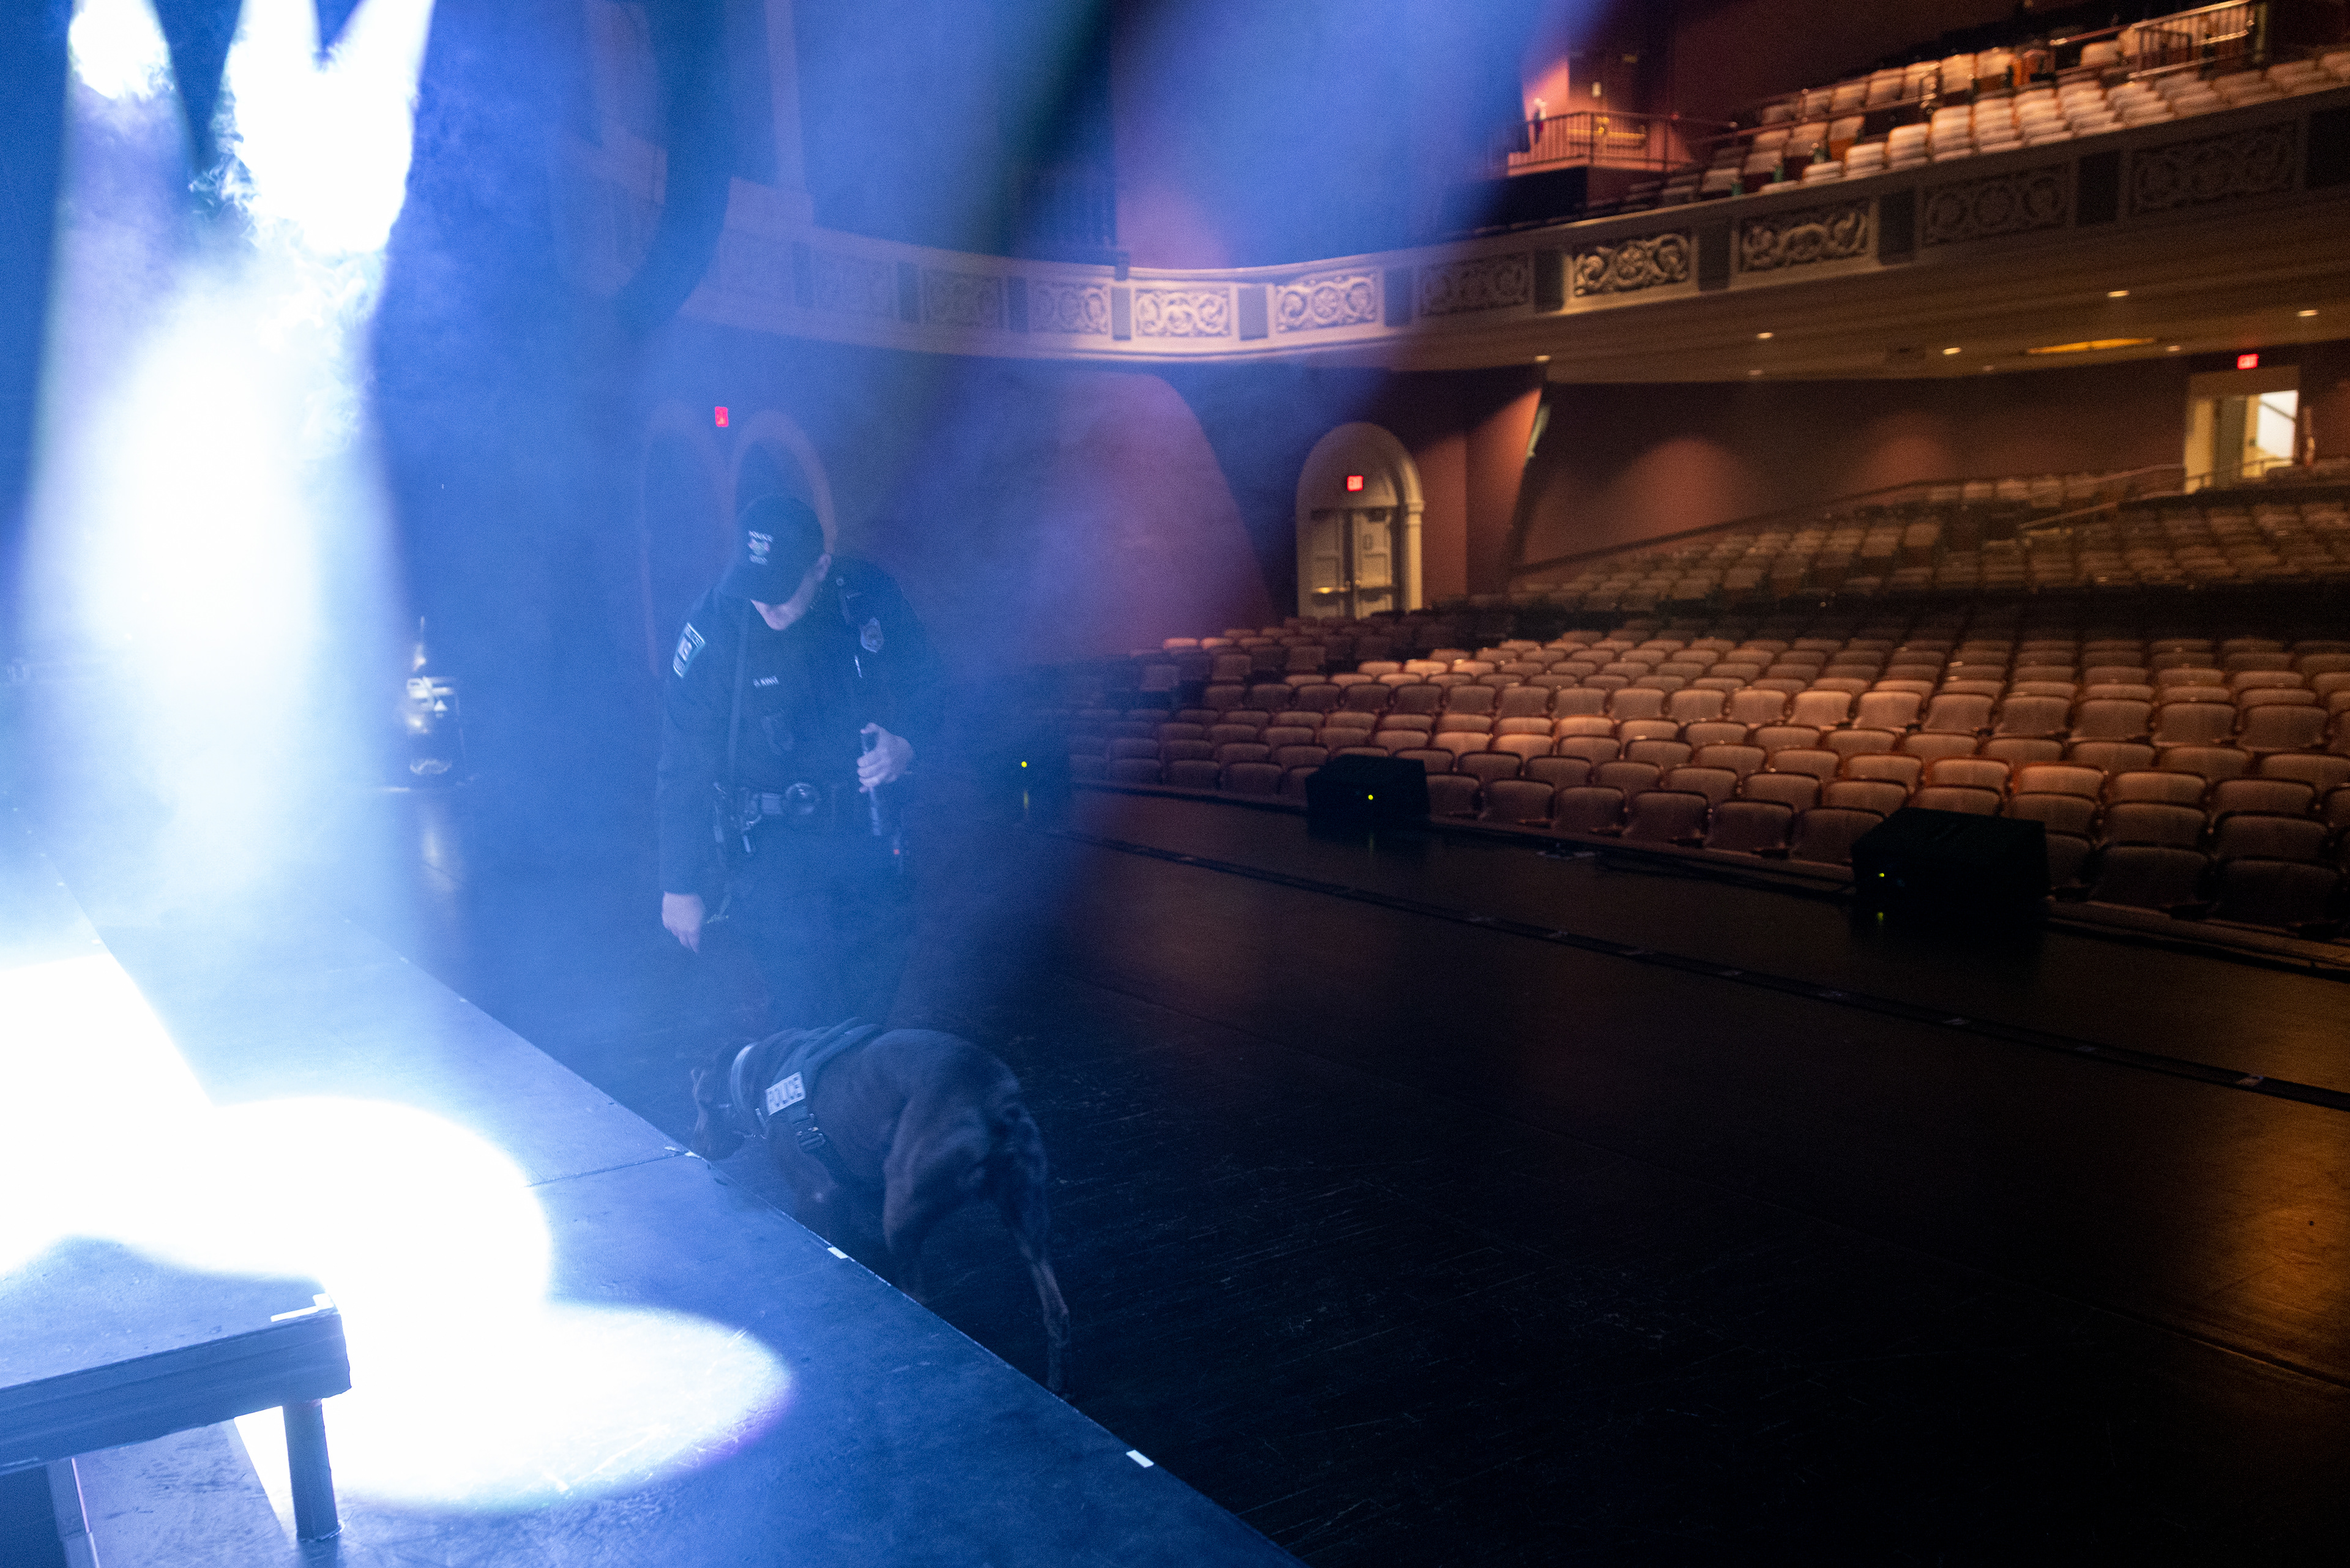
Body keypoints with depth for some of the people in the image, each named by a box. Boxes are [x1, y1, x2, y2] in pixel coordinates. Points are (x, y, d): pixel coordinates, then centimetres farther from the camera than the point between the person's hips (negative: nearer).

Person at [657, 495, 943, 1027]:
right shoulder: (714, 628, -17)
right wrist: (681, 885, -7)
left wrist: (907, 744, -15)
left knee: (881, 964, 13)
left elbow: (924, 688, 7)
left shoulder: (871, 596, -9)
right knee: (808, 1013, -13)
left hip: (868, 832, 4)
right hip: (773, 843, -4)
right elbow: (684, 769, -10)